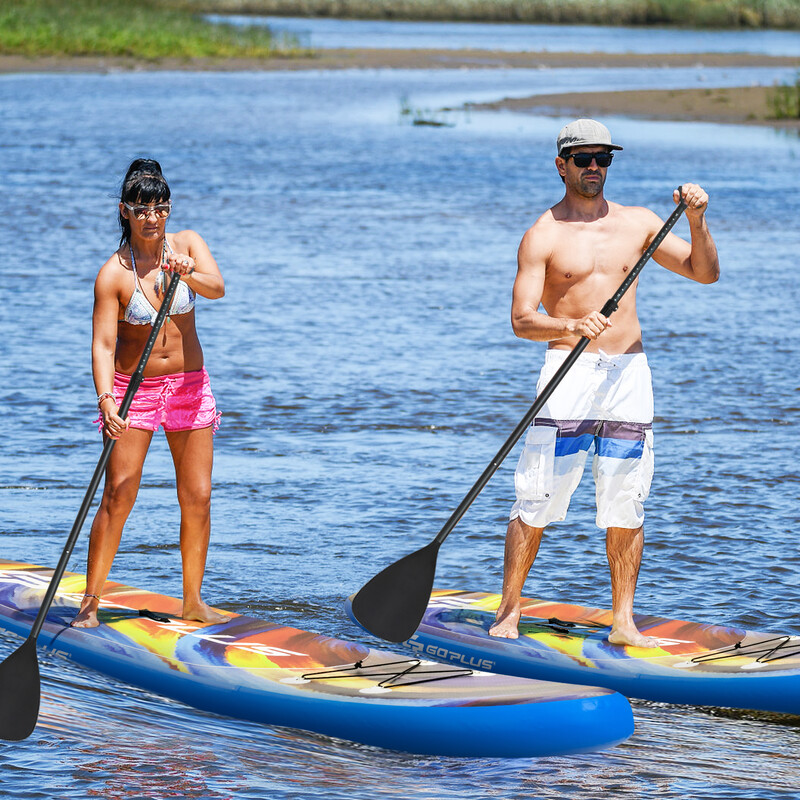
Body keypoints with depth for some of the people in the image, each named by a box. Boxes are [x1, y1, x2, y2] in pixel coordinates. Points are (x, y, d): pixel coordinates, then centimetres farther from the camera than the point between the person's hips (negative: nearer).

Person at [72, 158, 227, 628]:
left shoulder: (188, 245, -3)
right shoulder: (113, 274, -12)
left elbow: (217, 288, -21)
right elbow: (103, 344, -18)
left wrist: (188, 275, -43)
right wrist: (106, 398, -33)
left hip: (189, 385, 3)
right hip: (132, 389, -3)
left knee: (198, 497, 2)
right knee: (118, 496, -9)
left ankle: (193, 601, 15)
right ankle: (90, 603, -4)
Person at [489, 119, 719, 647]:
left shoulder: (639, 223, 11)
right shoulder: (543, 236, -1)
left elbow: (705, 272, 10)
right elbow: (522, 319, -10)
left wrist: (697, 221, -7)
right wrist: (572, 326, -29)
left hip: (629, 371, 3)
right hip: (568, 368, -3)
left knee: (626, 502, 3)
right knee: (538, 499, -6)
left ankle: (623, 622, 9)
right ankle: (508, 614, 2)